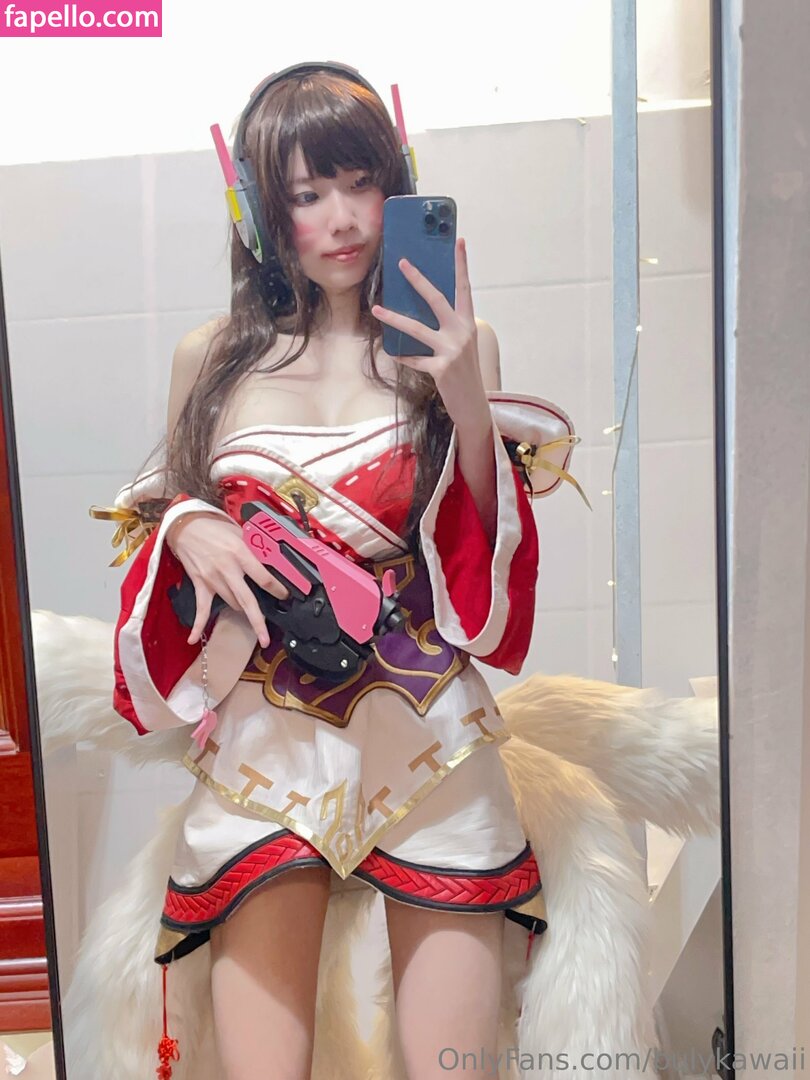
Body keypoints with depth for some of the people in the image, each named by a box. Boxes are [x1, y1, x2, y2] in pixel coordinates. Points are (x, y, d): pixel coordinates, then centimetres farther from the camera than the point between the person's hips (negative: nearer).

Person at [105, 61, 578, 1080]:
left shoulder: (453, 345, 4)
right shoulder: (211, 360, 8)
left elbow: (486, 557, 2)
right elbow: (167, 509, 17)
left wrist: (469, 402, -13)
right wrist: (188, 527, -7)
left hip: (420, 719, 0)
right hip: (262, 721, 1)